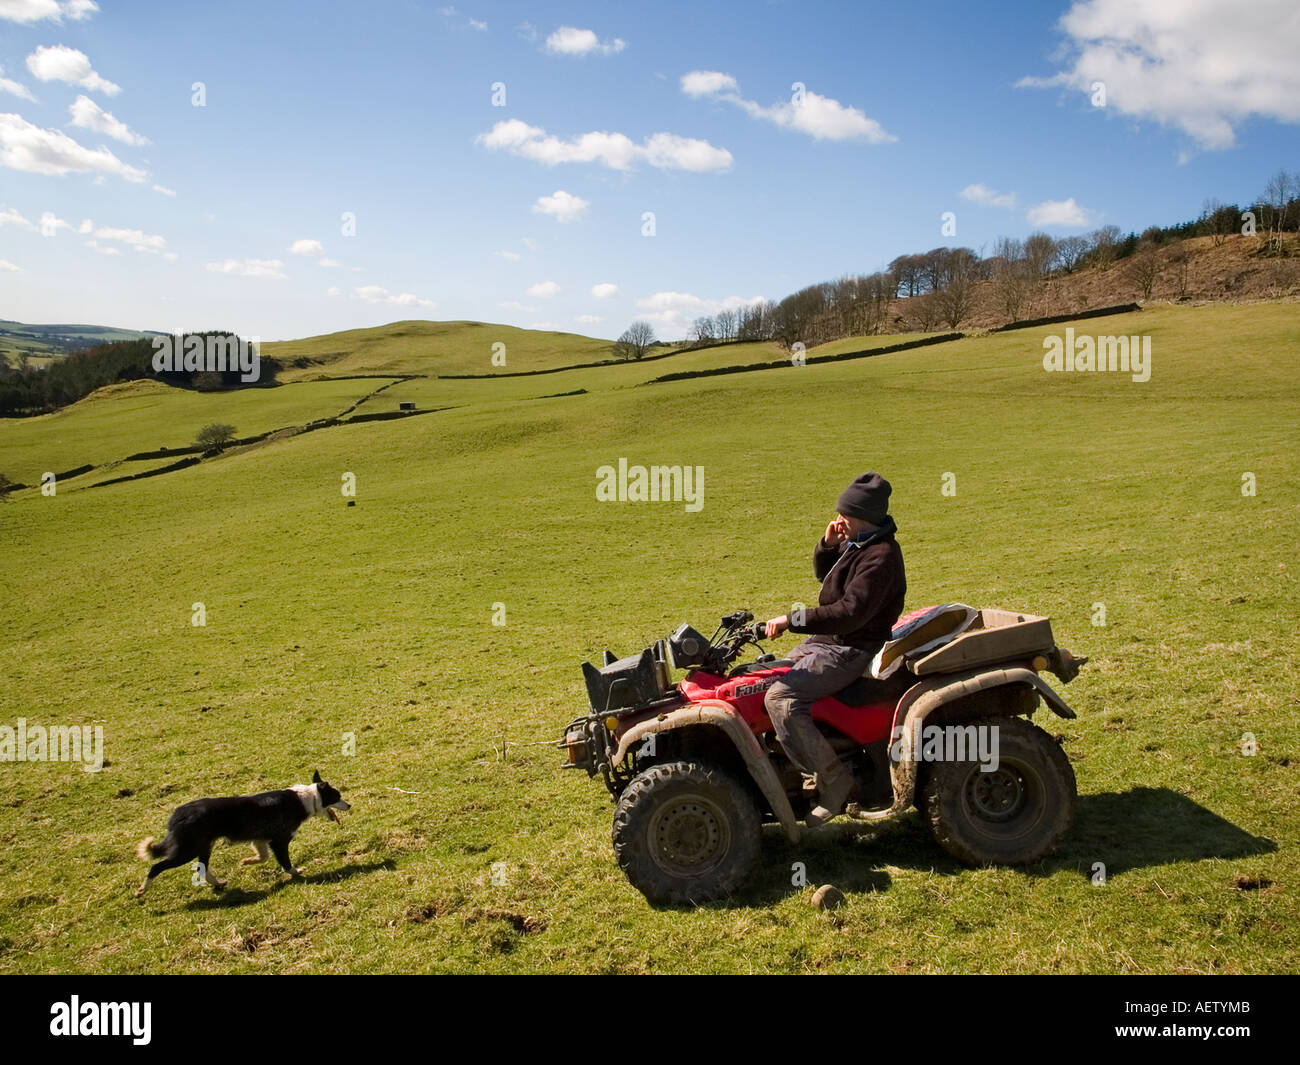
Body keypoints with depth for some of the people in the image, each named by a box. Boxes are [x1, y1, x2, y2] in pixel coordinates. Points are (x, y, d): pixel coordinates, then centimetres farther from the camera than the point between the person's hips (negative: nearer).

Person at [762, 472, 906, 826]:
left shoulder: (880, 556, -22)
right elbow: (825, 573, 23)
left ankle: (833, 780, -17)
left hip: (852, 650, -11)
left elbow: (850, 613, -30)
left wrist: (792, 620, -28)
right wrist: (828, 544, 2)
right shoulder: (856, 543, 9)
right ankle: (813, 762, 27)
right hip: (830, 639, 11)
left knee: (782, 698, -25)